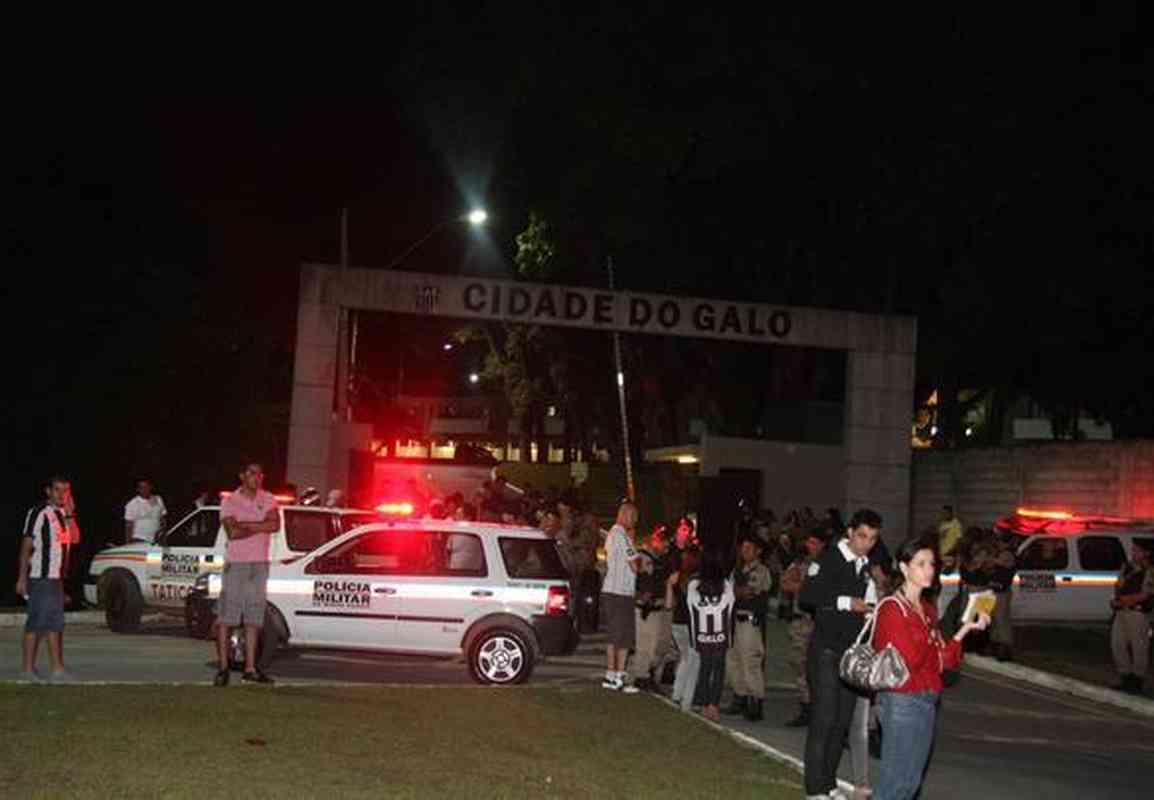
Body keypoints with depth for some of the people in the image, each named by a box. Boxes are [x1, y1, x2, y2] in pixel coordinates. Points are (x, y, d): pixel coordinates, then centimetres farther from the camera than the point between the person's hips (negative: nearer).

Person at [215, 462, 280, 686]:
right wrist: (261, 527, -8)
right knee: (226, 618, -4)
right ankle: (223, 668, 0)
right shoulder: (230, 502, -2)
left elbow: (275, 524, -10)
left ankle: (250, 669, 10)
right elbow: (232, 533, -15)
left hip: (260, 565, 4)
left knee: (253, 619, 6)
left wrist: (245, 525, -13)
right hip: (236, 564, -3)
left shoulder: (268, 500, 8)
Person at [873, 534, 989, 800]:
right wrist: (933, 645, -3)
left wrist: (966, 629, -2)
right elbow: (909, 659, -20)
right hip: (902, 701, -8)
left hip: (926, 702, 8)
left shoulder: (928, 609, 12)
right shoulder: (892, 608, -12)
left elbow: (944, 659, 8)